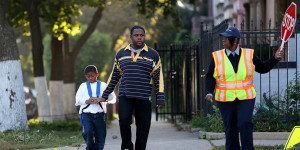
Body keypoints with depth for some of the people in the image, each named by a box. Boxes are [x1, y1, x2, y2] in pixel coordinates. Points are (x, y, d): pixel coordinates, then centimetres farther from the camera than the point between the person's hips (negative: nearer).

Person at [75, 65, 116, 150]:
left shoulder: (103, 85, 13)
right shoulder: (83, 86, 16)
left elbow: (113, 98, 4)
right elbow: (78, 101, 9)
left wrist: (102, 99, -15)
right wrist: (87, 101, -11)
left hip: (99, 115, 1)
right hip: (87, 114, -1)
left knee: (100, 138, -2)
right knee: (88, 132, -23)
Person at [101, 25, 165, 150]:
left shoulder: (153, 55, 7)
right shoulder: (121, 54, 12)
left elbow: (158, 78, 6)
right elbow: (114, 76, 20)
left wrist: (160, 99, -2)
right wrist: (105, 95, 18)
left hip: (144, 98, 0)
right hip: (125, 96, 1)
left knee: (143, 128, -2)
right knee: (124, 120, -20)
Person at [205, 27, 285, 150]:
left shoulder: (249, 55, 3)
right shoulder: (217, 57, 2)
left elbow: (263, 68, 13)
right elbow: (210, 77, 6)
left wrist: (275, 58, 0)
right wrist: (209, 92, -9)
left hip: (246, 98, -1)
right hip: (225, 100, 1)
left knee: (245, 123, -18)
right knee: (230, 128, 1)